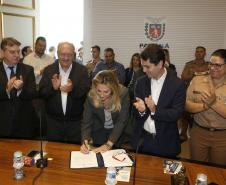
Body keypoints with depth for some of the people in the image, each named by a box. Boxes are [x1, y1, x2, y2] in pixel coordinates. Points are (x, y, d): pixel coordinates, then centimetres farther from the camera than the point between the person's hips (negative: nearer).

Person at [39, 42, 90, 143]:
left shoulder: (82, 70, -1)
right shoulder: (49, 70, 2)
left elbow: (87, 92, -8)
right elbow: (41, 93, -1)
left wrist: (73, 89, -27)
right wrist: (53, 87, -21)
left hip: (76, 121, -1)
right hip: (53, 120, 1)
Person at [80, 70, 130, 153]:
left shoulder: (123, 94, -29)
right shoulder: (91, 96, -23)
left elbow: (121, 122, -27)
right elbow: (86, 122, -19)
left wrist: (108, 144, -33)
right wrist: (85, 141, -36)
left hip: (118, 131, -1)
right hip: (99, 130, 1)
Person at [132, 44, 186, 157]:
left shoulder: (177, 84, -11)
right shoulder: (141, 82, -1)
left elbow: (176, 114, -15)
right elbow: (135, 113, 0)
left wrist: (155, 110, -30)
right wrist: (141, 110, -23)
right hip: (142, 140, 3)